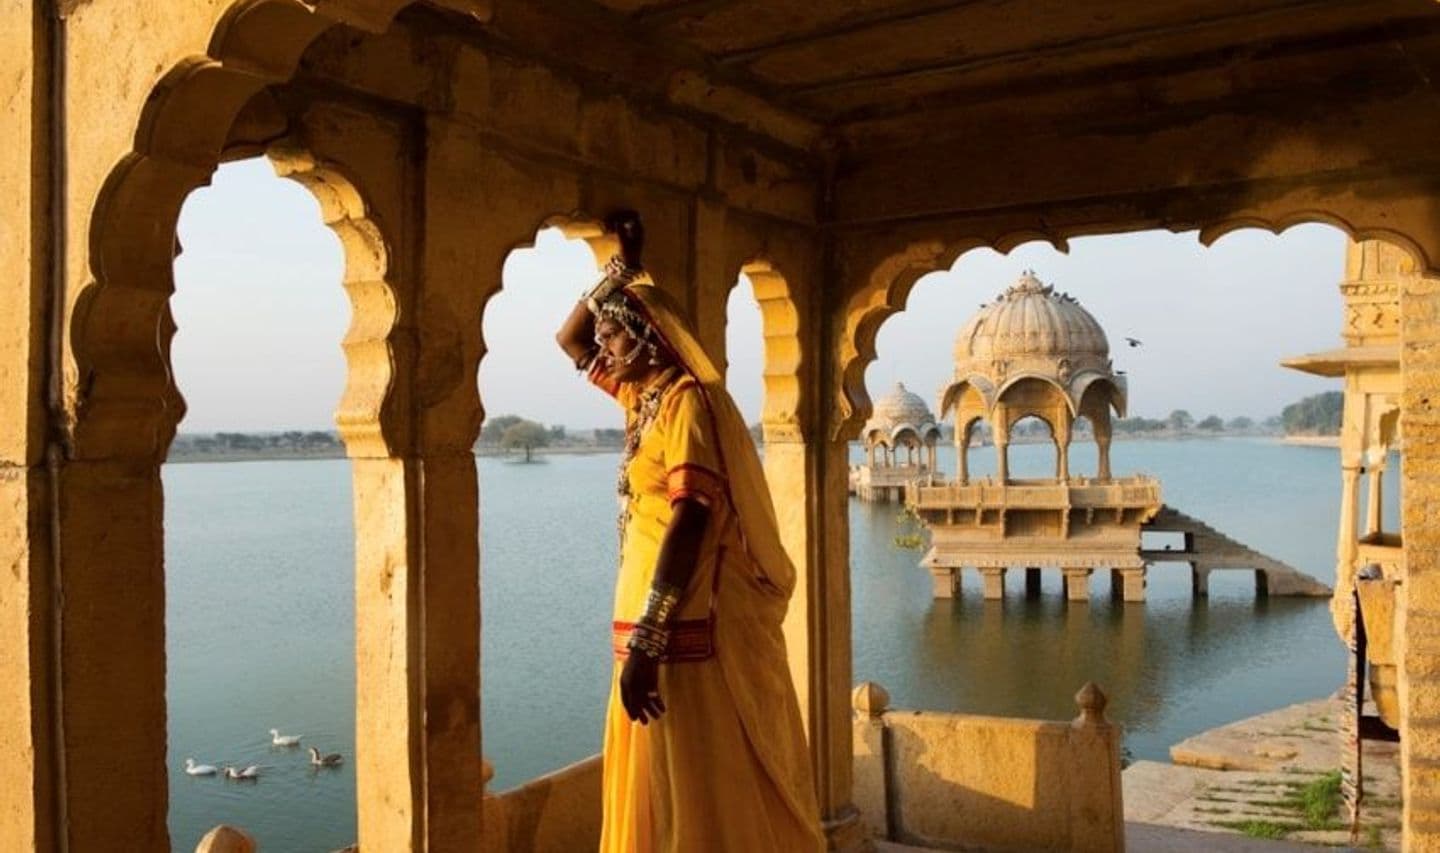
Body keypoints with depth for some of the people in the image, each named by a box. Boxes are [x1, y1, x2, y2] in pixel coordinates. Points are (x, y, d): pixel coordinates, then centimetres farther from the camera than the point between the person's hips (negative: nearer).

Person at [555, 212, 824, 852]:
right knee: (662, 801, 16)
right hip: (664, 629, 9)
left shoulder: (688, 399, -13)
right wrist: (621, 268, 17)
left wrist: (644, 643, -25)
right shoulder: (643, 394, 14)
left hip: (689, 633, -9)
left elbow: (690, 520, -23)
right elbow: (568, 341, 27)